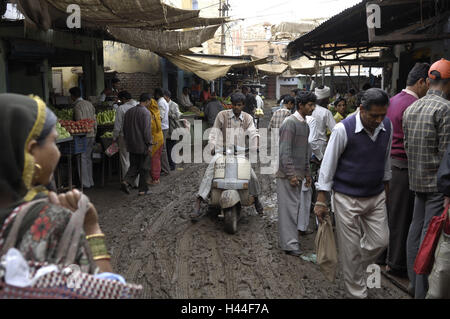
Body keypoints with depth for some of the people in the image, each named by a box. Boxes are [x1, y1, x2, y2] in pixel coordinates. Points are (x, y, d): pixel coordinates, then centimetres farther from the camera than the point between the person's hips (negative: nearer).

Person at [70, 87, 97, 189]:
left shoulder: (77, 106, -12)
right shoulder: (89, 104, 12)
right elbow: (94, 120, 14)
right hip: (91, 135, 8)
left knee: (82, 159, -2)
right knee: (88, 158, 14)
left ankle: (85, 183, 1)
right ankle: (90, 182, 19)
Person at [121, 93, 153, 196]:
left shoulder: (129, 111, 9)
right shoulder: (146, 112, -14)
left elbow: (125, 129, 14)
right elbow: (147, 130, -19)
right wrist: (149, 144, -13)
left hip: (132, 145, 6)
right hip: (143, 145, -6)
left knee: (134, 165, 14)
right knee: (144, 168, 5)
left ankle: (127, 182, -8)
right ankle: (143, 189, 12)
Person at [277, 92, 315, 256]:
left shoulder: (305, 124, 16)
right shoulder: (290, 122, -13)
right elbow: (285, 151, -18)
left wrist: (307, 173, 19)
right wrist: (291, 174, -20)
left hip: (298, 174, 9)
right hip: (288, 174, -9)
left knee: (295, 206, 11)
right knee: (289, 207, -6)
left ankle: (290, 238, 21)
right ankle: (289, 243, -1)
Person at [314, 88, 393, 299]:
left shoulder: (387, 126, -1)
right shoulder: (343, 130, -18)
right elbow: (328, 165, -13)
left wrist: (385, 186, 21)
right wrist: (321, 201, -13)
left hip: (376, 196, 5)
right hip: (347, 198, -5)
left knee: (380, 241, 9)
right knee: (351, 248, 3)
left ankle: (354, 271, 36)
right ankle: (357, 292, 21)